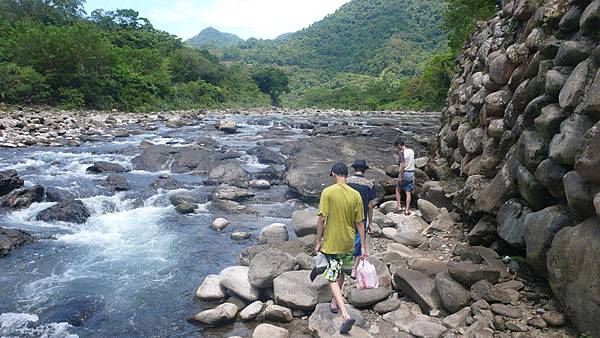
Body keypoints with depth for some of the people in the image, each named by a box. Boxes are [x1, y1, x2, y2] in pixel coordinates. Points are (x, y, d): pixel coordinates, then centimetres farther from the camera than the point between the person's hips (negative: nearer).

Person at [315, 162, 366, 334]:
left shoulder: (328, 192, -15)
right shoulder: (355, 194, -3)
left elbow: (322, 219, -16)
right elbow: (359, 223, -1)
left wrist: (318, 241, -5)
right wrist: (363, 247, 5)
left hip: (331, 243, -5)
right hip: (348, 242, 5)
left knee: (333, 279, 2)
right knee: (341, 273, 24)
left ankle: (346, 315, -11)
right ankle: (334, 303, 43)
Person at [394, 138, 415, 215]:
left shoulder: (401, 152, -14)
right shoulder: (411, 151, 7)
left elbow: (403, 165, -21)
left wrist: (400, 176, -18)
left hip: (405, 173, -6)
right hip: (412, 173, 6)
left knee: (398, 190, 14)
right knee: (408, 192, 7)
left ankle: (399, 207, 11)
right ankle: (407, 210, 6)